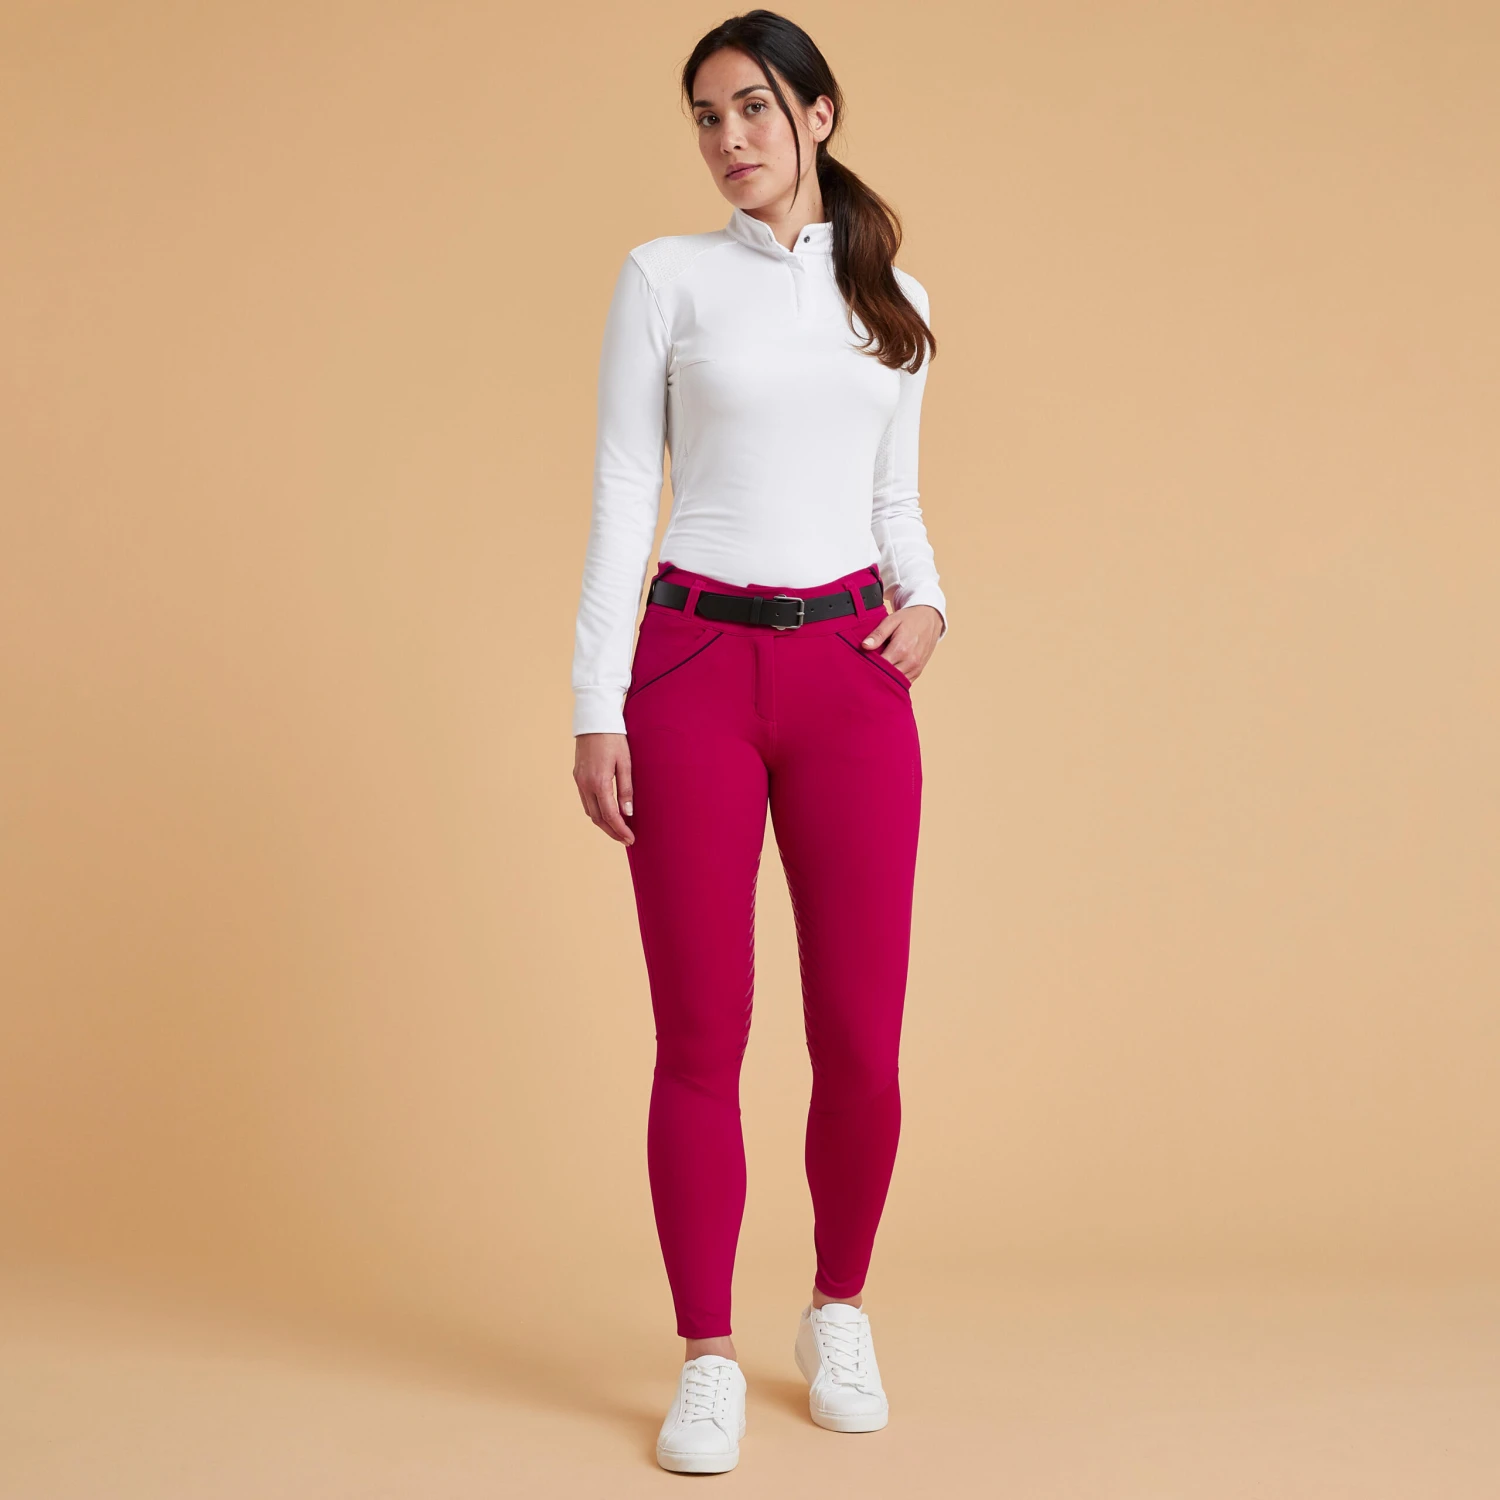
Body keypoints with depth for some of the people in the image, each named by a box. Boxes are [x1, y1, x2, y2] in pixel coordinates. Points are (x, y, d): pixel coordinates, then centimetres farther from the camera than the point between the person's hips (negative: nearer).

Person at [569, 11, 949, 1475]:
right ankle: (708, 1362, 16)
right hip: (694, 663, -2)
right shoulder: (665, 276, 4)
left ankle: (838, 1316, 28)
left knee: (861, 1036, 4)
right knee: (701, 1037, 1)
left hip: (853, 671, 3)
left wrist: (929, 603, -4)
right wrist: (595, 708, -6)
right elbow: (620, 497, 0)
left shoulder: (892, 299, 13)